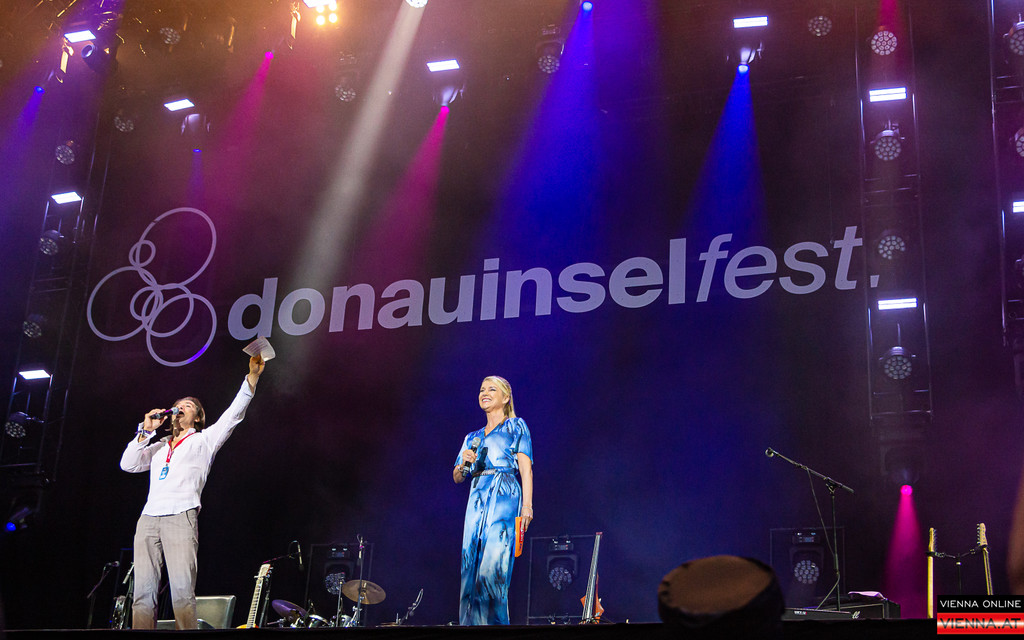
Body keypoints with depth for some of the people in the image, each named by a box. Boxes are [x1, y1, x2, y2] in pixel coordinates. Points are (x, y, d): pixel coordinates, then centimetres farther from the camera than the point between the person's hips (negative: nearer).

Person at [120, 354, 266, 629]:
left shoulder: (204, 440, 17)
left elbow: (233, 413, 7)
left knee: (182, 591, -15)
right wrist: (145, 431, 14)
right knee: (143, 593, -4)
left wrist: (252, 377, -2)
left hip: (181, 517, -4)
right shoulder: (159, 447, 30)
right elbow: (128, 464, 19)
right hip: (148, 520, 4)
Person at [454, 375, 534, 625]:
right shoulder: (473, 437, 26)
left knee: (492, 567, -17)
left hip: (504, 498, -5)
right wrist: (464, 463, -1)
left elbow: (526, 468, 1)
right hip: (477, 500, 5)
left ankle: (495, 622, -18)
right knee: (471, 566, -6)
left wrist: (527, 505, -11)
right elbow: (457, 477, 22)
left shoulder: (515, 426, 11)